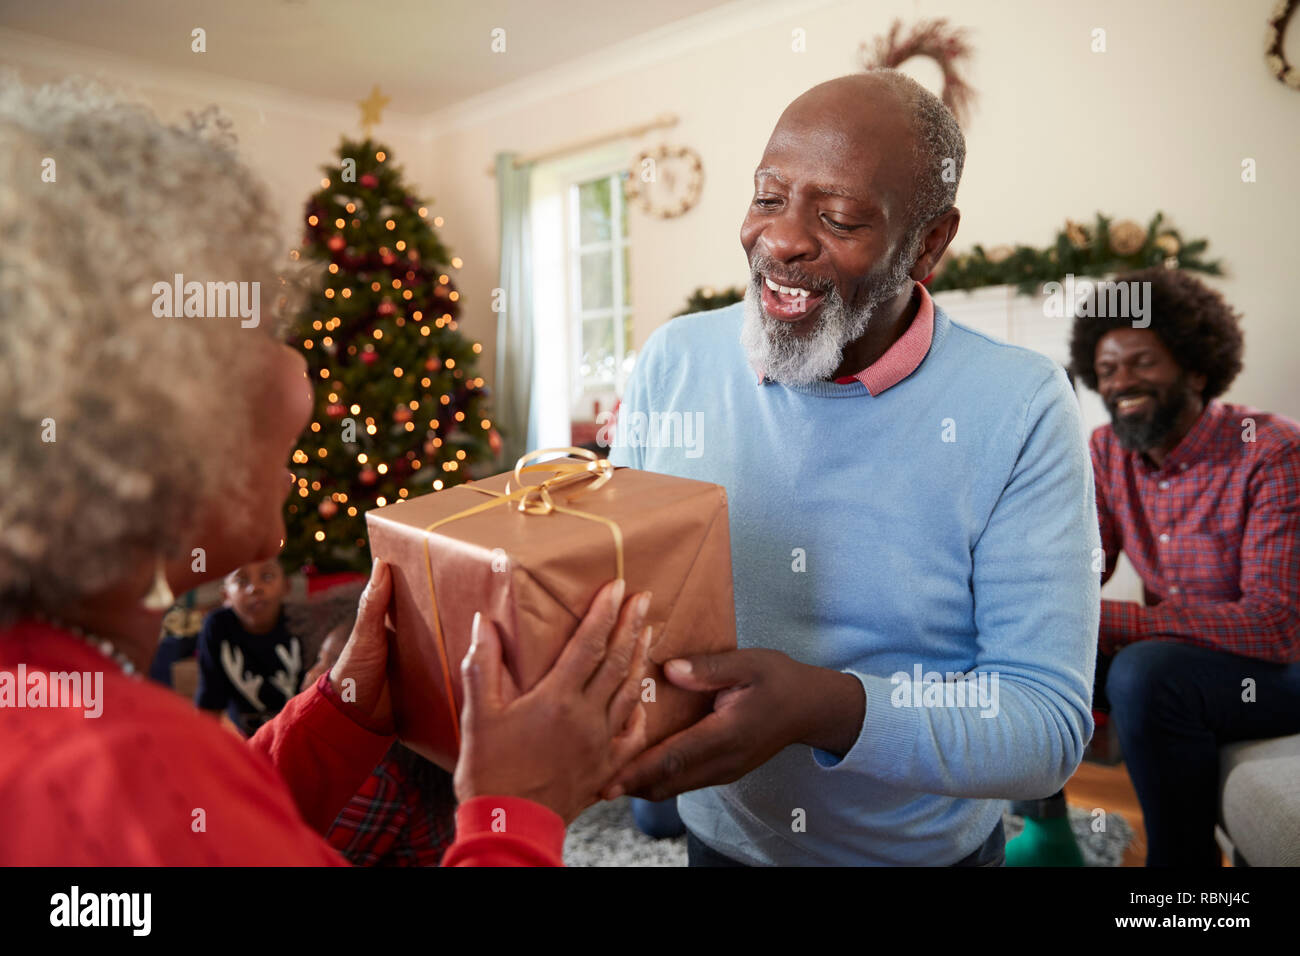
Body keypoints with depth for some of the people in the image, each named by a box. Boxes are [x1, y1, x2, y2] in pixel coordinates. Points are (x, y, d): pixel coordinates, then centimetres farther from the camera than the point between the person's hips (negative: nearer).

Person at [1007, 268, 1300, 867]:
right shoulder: (1108, 451, -1)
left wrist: (1103, 620, -32)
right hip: (1169, 652, 7)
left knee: (1146, 672, -34)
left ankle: (1184, 860, -10)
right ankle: (1046, 837, 10)